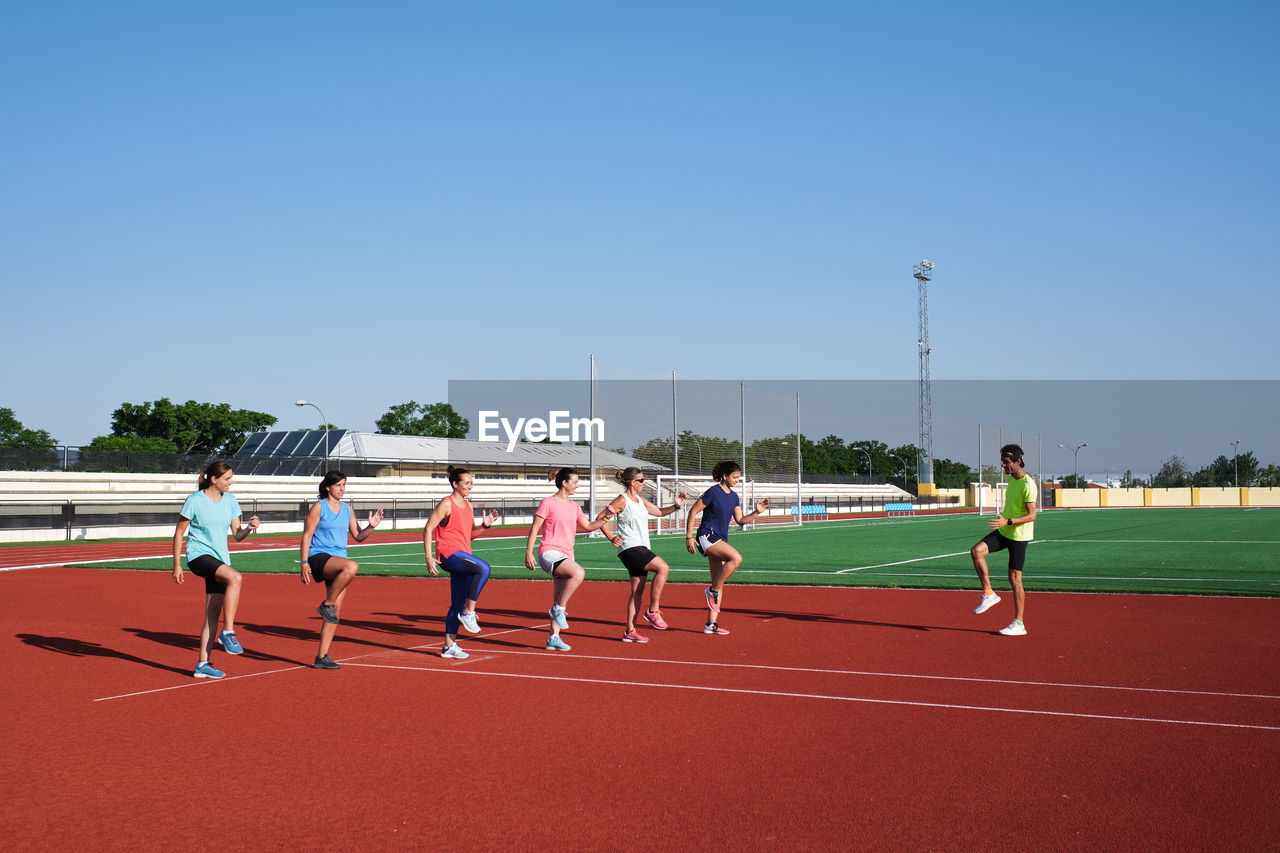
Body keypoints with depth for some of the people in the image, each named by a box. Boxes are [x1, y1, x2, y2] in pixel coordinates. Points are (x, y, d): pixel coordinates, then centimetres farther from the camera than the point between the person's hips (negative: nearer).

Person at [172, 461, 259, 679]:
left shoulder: (230, 501, 7)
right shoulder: (194, 501, -8)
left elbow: (237, 535, 9)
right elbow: (179, 532, -1)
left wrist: (249, 528, -13)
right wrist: (177, 565, -2)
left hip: (220, 559, 6)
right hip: (198, 555, -6)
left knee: (213, 614, 2)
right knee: (235, 577, -32)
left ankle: (202, 664, 9)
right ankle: (228, 632, -24)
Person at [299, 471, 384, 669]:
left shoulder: (346, 509, 16)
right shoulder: (319, 507, -1)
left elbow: (358, 537, 18)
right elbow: (306, 535, -3)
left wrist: (371, 526, -2)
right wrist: (304, 563, -12)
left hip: (339, 560, 6)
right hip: (319, 557, -6)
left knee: (335, 609, 1)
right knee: (352, 566, -35)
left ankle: (322, 657, 7)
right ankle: (326, 605, -18)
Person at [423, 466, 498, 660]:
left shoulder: (468, 505, 17)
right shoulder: (446, 504, -6)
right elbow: (428, 530, -7)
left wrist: (485, 525, 4)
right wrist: (429, 558, -13)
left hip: (464, 557, 8)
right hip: (448, 553, -8)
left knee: (458, 604, 7)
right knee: (484, 568, -30)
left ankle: (449, 645, 13)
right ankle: (468, 613, -21)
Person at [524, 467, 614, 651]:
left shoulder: (574, 506, 15)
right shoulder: (548, 502, -4)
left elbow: (587, 526, 21)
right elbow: (534, 528, -3)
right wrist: (528, 553, -8)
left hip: (566, 555, 7)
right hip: (549, 552, -7)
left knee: (560, 600, 5)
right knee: (579, 573, -32)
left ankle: (553, 638, 12)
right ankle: (559, 608, -18)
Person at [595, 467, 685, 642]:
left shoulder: (640, 500, 17)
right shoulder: (622, 500, -8)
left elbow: (659, 512, 27)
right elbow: (600, 518, -9)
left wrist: (676, 506, 12)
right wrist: (611, 537, -20)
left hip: (641, 549, 9)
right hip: (629, 548, -9)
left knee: (637, 591, 6)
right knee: (663, 567, -21)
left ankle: (630, 631, 9)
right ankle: (653, 611, -15)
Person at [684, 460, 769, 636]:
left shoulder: (734, 496, 12)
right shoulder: (713, 493, -11)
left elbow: (740, 520, 13)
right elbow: (693, 512, -9)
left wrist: (757, 512, -2)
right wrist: (689, 537, -11)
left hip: (720, 540, 8)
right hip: (706, 536, -8)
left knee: (719, 586, 4)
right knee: (736, 558, -29)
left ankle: (711, 624, 8)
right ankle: (713, 590, -15)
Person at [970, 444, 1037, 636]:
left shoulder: (1028, 485, -19)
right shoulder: (1011, 479, 8)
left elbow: (1032, 515, -23)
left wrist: (1007, 522, -33)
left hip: (1019, 536, -8)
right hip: (1003, 532, 8)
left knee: (1015, 579, -3)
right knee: (976, 551, -14)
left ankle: (1019, 624, 7)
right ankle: (989, 594, -6)